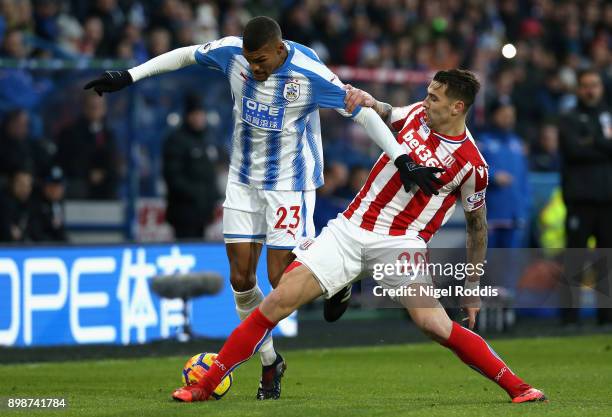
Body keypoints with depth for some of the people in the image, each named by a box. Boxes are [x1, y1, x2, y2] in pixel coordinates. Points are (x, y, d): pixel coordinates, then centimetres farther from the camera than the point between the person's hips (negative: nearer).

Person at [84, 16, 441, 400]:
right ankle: (270, 362, 19)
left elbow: (362, 112, -20)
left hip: (290, 184, -5)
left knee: (281, 279, -10)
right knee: (241, 278, 1)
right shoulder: (232, 52, -12)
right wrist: (128, 77, 7)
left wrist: (402, 160, -25)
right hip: (244, 179, 5)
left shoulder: (310, 73, -24)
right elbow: (184, 55, 6)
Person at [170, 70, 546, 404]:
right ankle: (205, 385, 0)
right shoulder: (418, 114, 4)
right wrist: (367, 100, 2)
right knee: (278, 301, -8)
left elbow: (477, 225, 6)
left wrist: (473, 288, 8)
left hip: (401, 243, -4)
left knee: (434, 324, -25)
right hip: (350, 229, 4)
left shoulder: (472, 164, -7)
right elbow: (385, 114, 26)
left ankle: (516, 387, -9)